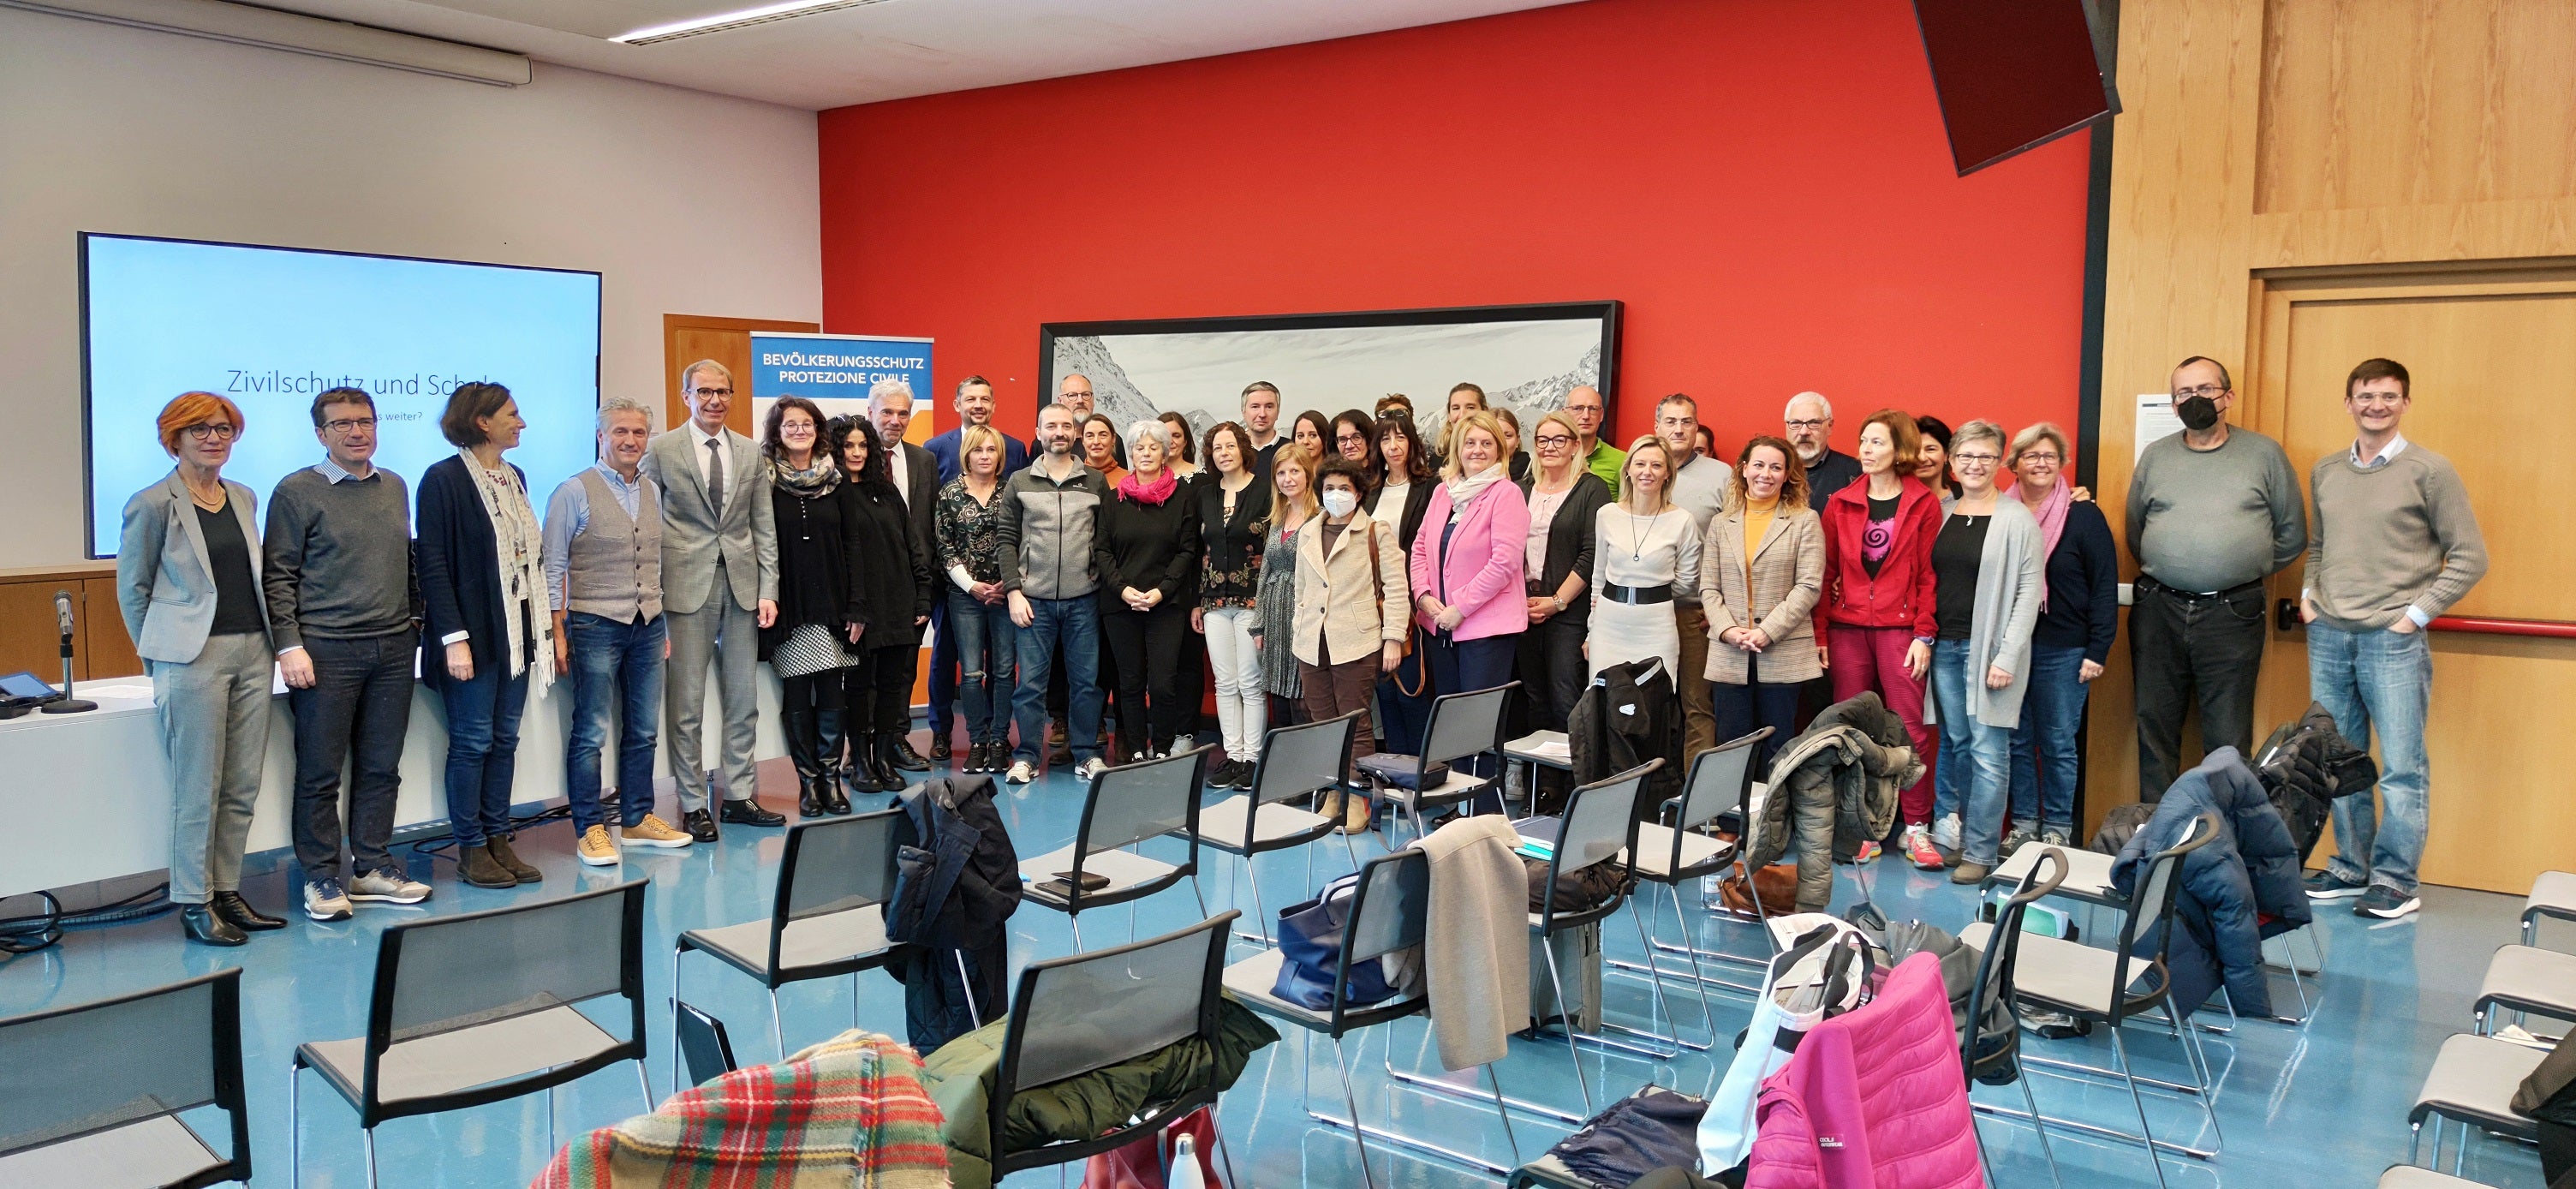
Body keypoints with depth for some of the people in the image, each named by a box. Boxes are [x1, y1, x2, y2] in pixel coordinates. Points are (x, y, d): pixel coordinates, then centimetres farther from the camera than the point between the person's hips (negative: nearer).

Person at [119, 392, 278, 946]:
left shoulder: (244, 499, 13)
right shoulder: (153, 504, -4)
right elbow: (132, 589, 1)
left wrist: (273, 641, 11)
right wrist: (160, 657, 0)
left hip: (253, 653, 6)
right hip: (194, 660, -6)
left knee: (243, 786, 8)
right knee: (198, 789, 0)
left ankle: (226, 892, 19)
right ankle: (193, 904, 10)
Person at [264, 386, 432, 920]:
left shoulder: (395, 487, 13)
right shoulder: (297, 491, -3)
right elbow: (278, 576, -5)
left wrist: (414, 618, 13)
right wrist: (289, 645, -11)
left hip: (394, 649, 5)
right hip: (327, 650, -5)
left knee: (381, 767, 10)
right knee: (320, 772, 2)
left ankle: (371, 867, 20)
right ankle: (321, 878, 11)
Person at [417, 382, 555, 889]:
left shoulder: (513, 477, 13)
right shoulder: (444, 478, -9)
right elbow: (432, 565, -12)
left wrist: (542, 627, 11)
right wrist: (454, 637, -18)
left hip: (517, 631, 7)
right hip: (474, 634, -7)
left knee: (505, 739, 10)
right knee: (472, 741, 0)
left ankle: (498, 840, 17)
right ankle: (471, 848, 10)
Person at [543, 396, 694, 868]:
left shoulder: (653, 492, 12)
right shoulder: (574, 492, -5)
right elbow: (553, 569, -6)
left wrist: (663, 625, 14)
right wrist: (558, 634, -10)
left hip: (647, 625, 6)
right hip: (596, 626, -6)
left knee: (643, 731, 11)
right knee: (591, 732, -2)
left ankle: (637, 820, 22)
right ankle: (590, 829, 7)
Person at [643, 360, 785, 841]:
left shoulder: (750, 453, 11)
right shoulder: (660, 450, 0)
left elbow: (764, 527, 10)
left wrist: (768, 590, 3)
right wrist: (652, 595, -7)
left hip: (742, 585, 4)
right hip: (688, 586, -4)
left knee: (743, 700, 9)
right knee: (685, 703, 0)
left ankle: (739, 797, 19)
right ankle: (693, 805, 10)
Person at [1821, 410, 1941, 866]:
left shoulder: (1923, 504, 3)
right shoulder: (1841, 504, 9)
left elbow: (1928, 574, 0)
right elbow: (1826, 572, 8)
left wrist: (1924, 635, -6)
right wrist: (1820, 634, 3)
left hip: (1900, 629, -2)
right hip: (1847, 629, 2)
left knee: (1910, 729, -3)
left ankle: (1916, 828, 7)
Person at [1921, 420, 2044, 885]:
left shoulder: (2017, 519, -4)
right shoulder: (1940, 513, 10)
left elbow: (2029, 590, -7)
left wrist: (2007, 656, -12)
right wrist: (1924, 638, 5)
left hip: (1989, 648, -4)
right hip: (1945, 645, 4)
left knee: (1988, 750, -2)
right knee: (1953, 742, 11)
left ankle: (1980, 851, 4)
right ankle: (1946, 832, 21)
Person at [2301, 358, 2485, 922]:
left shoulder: (2428, 470, -4)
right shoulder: (2325, 471, 11)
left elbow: (2469, 557, -3)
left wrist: (2418, 613, -8)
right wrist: (2308, 594, 8)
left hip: (2393, 640, -5)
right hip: (2328, 637, 5)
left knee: (2402, 767, -2)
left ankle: (2395, 881, 6)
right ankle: (2352, 869, 21)